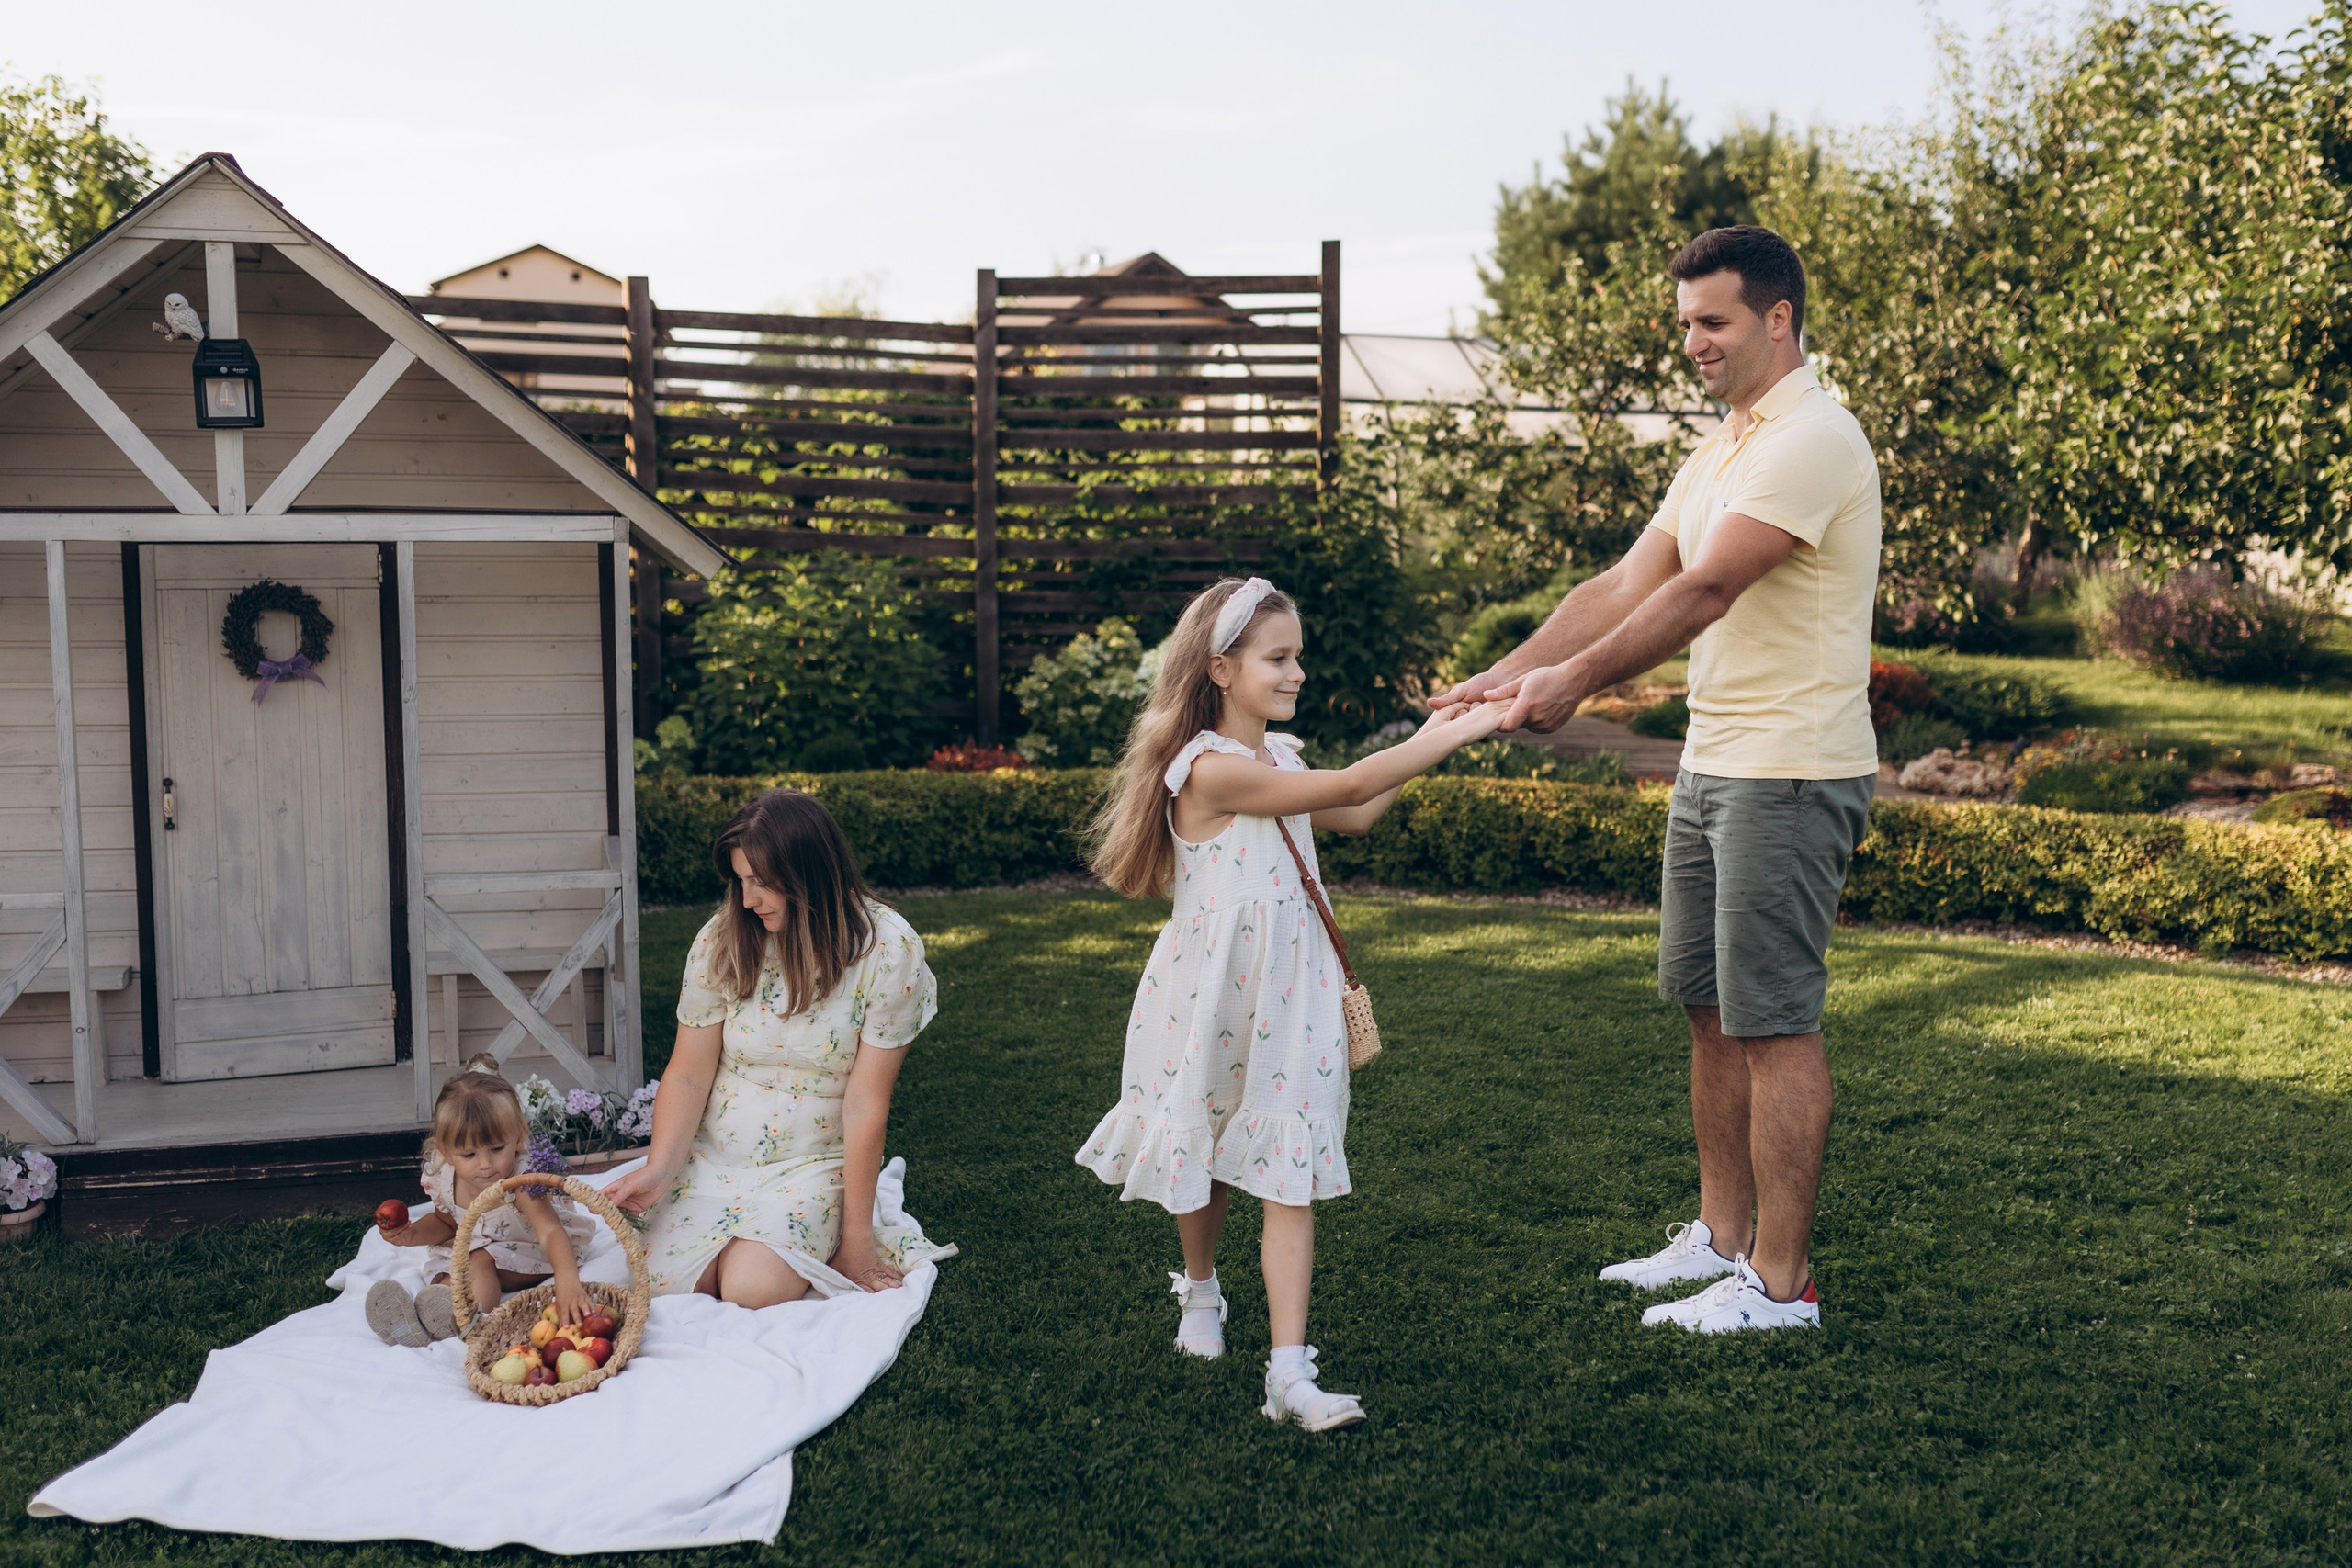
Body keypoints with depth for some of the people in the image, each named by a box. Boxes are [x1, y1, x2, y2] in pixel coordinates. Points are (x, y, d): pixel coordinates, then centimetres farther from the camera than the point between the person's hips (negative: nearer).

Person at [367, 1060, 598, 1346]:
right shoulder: (445, 1179, -14)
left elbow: (551, 1233, -47)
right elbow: (445, 1222, 10)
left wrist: (567, 1283, -66)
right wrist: (413, 1234, -12)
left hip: (526, 1257, -6)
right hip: (474, 1247, 6)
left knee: (480, 1261, -30)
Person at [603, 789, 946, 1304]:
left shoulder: (887, 950, -15)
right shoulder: (723, 939, -6)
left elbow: (865, 1104, -15)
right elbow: (687, 1076, -3)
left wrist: (857, 1240, -12)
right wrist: (659, 1169, -21)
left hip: (812, 1164, -3)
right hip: (709, 1159, 3)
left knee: (753, 1290, -27)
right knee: (664, 1282, -19)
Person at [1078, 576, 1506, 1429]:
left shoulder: (1280, 759, 6)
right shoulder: (1210, 770, -21)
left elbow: (1356, 817, 21)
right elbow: (1347, 787, -25)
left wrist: (1428, 736, 15)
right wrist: (1450, 735, -22)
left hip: (1287, 999, 6)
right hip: (1210, 1002, -6)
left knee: (1290, 1176, -3)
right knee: (1204, 1156, 16)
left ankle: (1289, 1373, -5)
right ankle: (1200, 1289, 45)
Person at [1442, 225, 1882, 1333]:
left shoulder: (1811, 439, -14)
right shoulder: (1719, 451, 17)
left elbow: (1706, 590, -22)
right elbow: (1625, 585, 13)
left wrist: (1577, 681, -23)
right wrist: (1506, 674, 4)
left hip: (1791, 773, -10)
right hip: (1712, 764, 10)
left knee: (1773, 1019, -5)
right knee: (1709, 1005, 14)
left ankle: (1780, 1282, 4)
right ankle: (1722, 1235, 27)